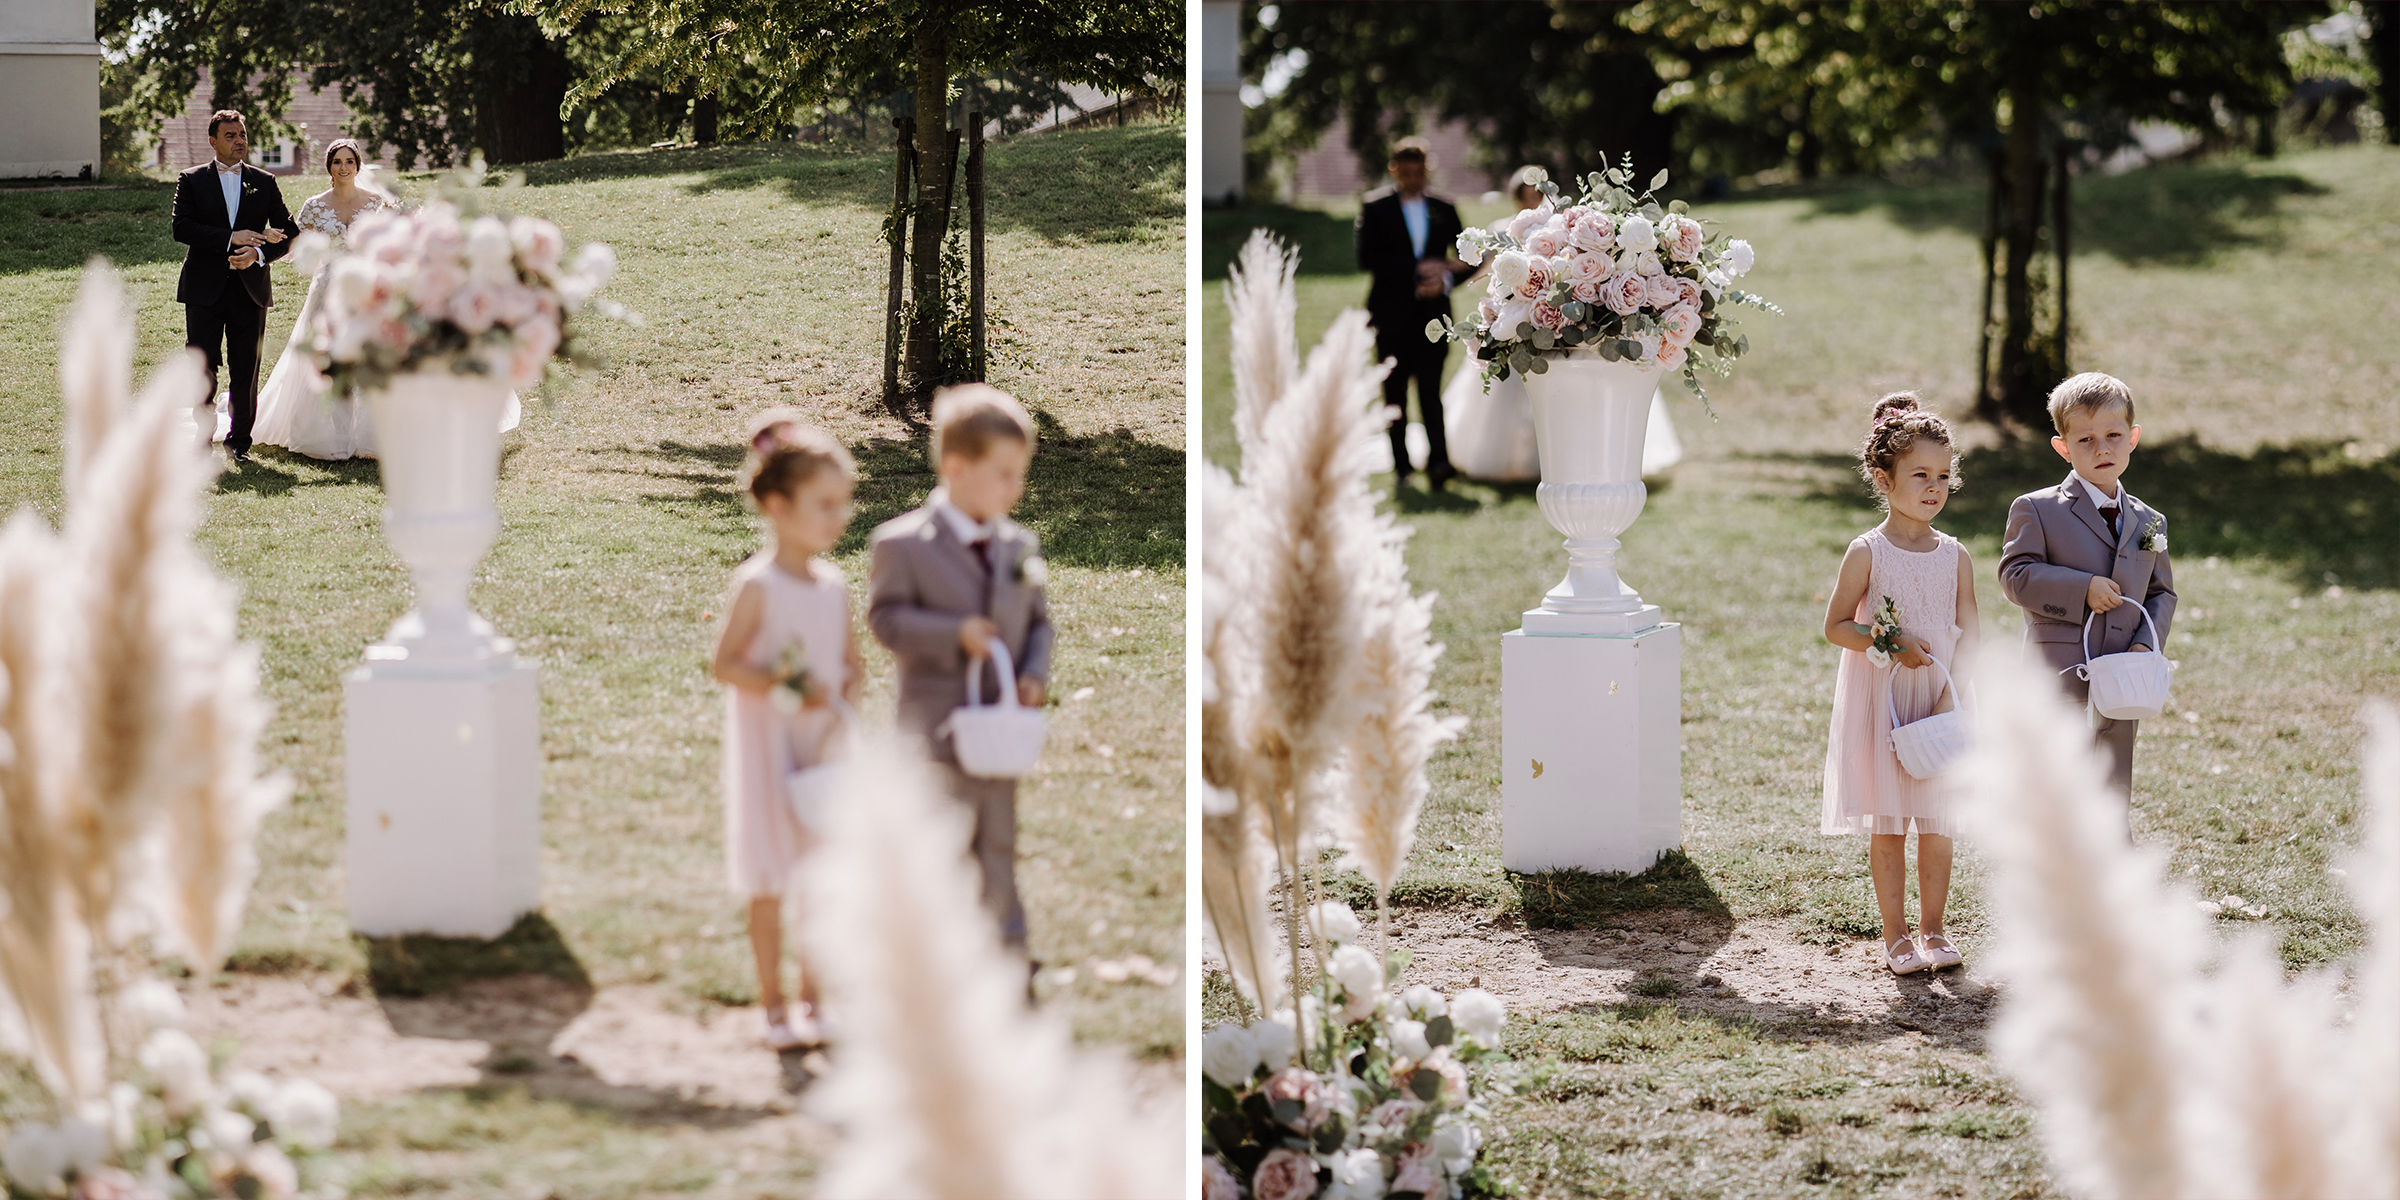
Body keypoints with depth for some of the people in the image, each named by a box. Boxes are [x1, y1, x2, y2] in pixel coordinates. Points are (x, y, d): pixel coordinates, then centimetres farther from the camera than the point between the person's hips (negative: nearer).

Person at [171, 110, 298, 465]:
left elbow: (289, 234, 6)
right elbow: (181, 227, -10)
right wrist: (231, 238, -17)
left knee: (246, 372, 3)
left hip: (249, 288, 2)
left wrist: (259, 253, -13)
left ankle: (239, 441, 15)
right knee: (202, 368, -2)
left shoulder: (264, 183, 10)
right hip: (205, 289, -1)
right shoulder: (192, 181, 4)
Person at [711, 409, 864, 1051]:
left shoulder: (835, 586, 5)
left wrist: (844, 691, -8)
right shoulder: (757, 584, -13)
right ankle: (774, 1006, 11)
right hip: (771, 749, -6)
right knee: (772, 883, 2)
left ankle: (813, 998, 22)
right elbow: (725, 663, -14)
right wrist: (784, 693, -24)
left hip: (827, 746, 6)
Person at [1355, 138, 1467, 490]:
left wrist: (1445, 279, -8)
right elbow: (1368, 259, -9)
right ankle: (1400, 464, 12)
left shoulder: (1443, 210, 12)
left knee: (1430, 388, -11)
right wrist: (1418, 269, -15)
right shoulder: (1376, 210, 3)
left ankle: (1438, 462, -22)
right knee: (1395, 392, 3)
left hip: (1432, 312, 1)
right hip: (1393, 314, -1)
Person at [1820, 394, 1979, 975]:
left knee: (1937, 822, 5)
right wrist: (1889, 646, -17)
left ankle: (1932, 930, 15)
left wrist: (1950, 693, -11)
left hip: (1939, 700, 3)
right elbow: (1836, 626, -2)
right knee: (1887, 824, 2)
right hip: (1881, 695, -3)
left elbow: (1968, 633, 1)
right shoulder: (1868, 552, -5)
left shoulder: (1954, 556, 3)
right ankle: (1896, 934, 9)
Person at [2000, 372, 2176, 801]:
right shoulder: (2036, 510, -2)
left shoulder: (2148, 521, 12)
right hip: (2057, 689, -5)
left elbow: (2162, 593, 15)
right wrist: (2082, 589, -19)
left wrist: (2147, 644, -4)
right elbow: (2015, 576, -10)